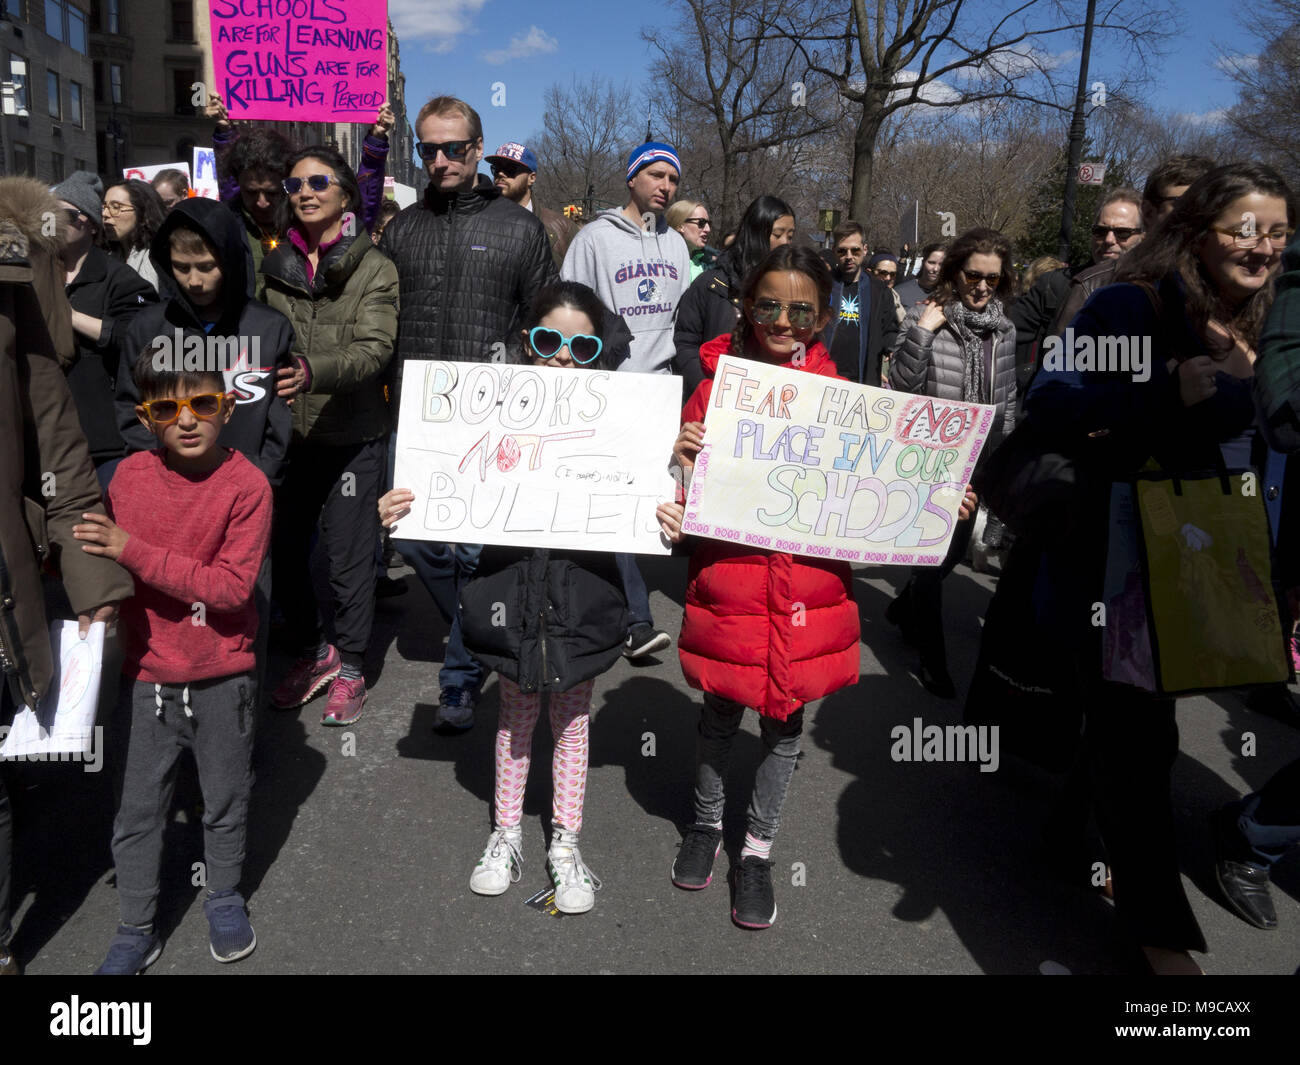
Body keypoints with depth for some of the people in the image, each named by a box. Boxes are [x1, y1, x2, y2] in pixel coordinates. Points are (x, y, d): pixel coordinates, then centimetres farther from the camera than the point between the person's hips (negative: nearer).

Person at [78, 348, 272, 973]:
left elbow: (233, 586, -23)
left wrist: (135, 551, -26)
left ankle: (224, 898, 41)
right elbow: (110, 567, 12)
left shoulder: (247, 485, -16)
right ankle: (136, 931, 30)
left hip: (221, 679, -2)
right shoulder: (130, 475, -4)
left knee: (225, 802, 16)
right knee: (136, 811, 12)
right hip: (145, 677, 3)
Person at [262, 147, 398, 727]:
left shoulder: (375, 269, -5)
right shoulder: (274, 265, 8)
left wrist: (313, 371, -35)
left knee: (349, 556, 2)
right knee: (285, 548, 10)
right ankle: (309, 651, 31)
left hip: (352, 437, -4)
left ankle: (349, 666, 21)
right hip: (285, 433, 4)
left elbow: (374, 349, -18)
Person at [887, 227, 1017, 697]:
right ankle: (932, 657, 12)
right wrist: (920, 334, -24)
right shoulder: (928, 317, -10)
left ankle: (903, 608, 42)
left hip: (979, 460, 6)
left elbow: (1007, 397, 13)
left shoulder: (1003, 328, 5)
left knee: (955, 548, 16)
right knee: (934, 552, -1)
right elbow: (902, 385, -15)